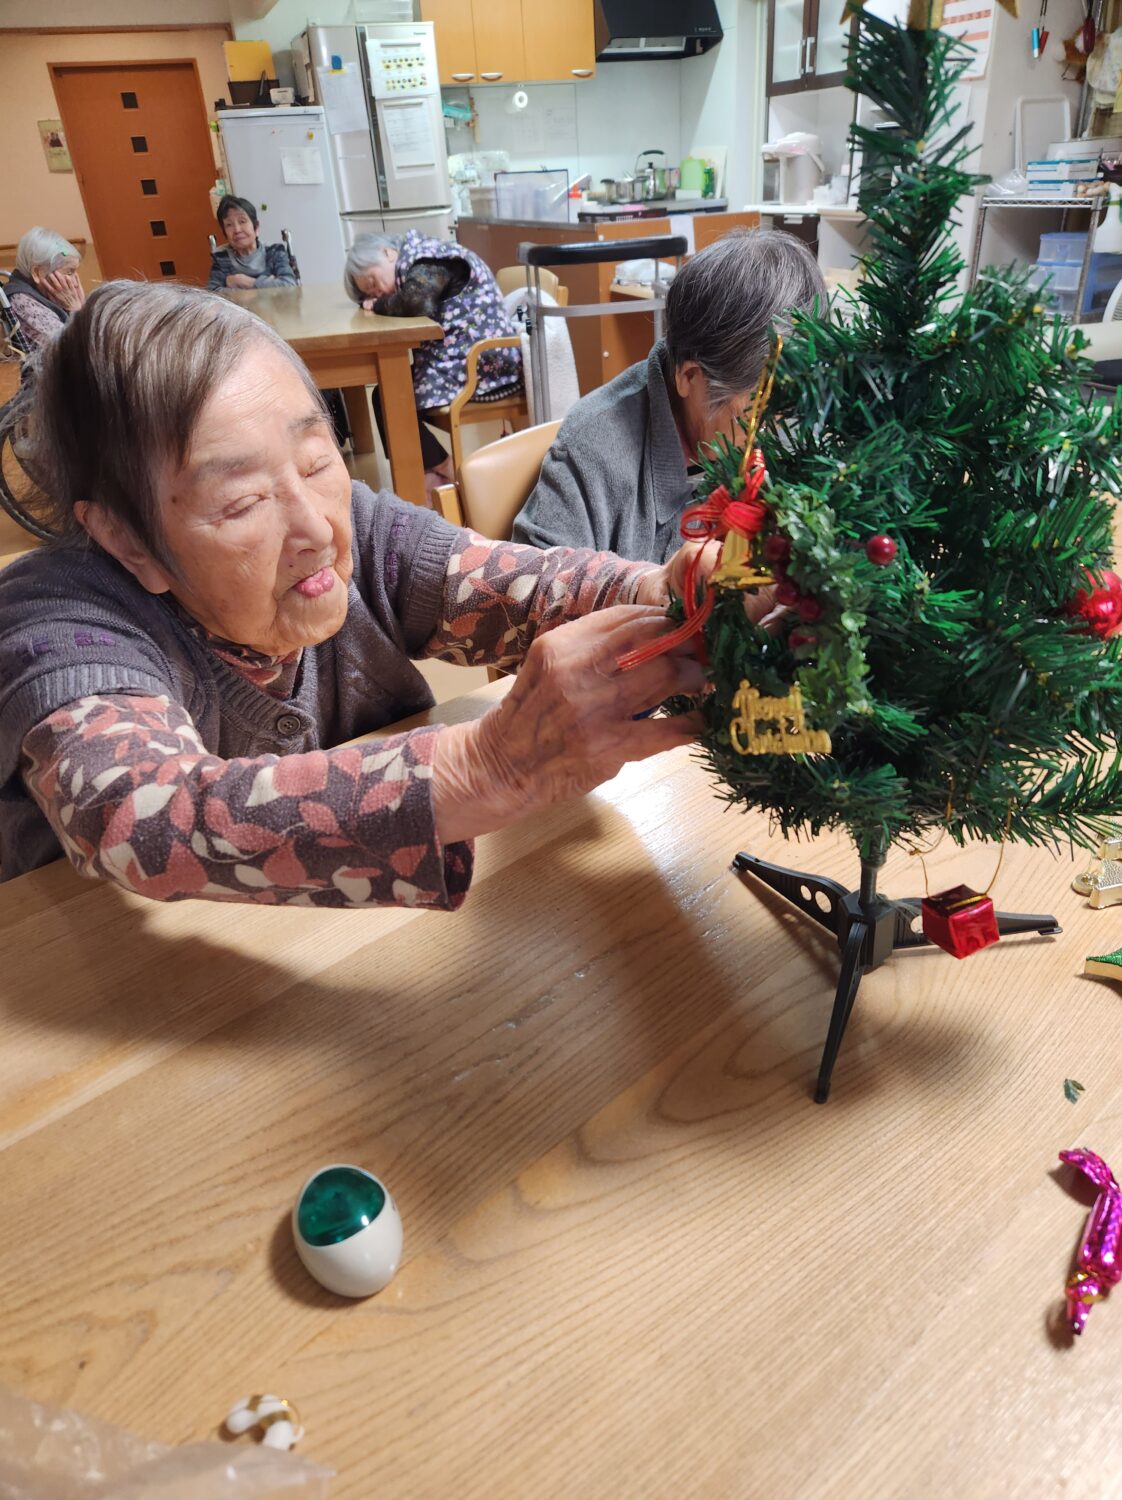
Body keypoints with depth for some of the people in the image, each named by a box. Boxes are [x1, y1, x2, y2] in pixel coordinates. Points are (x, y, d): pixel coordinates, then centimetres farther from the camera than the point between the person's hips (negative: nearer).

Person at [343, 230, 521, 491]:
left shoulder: (429, 257, -9)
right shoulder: (415, 263, 19)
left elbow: (417, 302, -25)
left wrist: (380, 305, -9)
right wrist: (375, 301, 1)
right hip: (453, 361, 10)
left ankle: (445, 470, 4)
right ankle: (428, 473, 5)